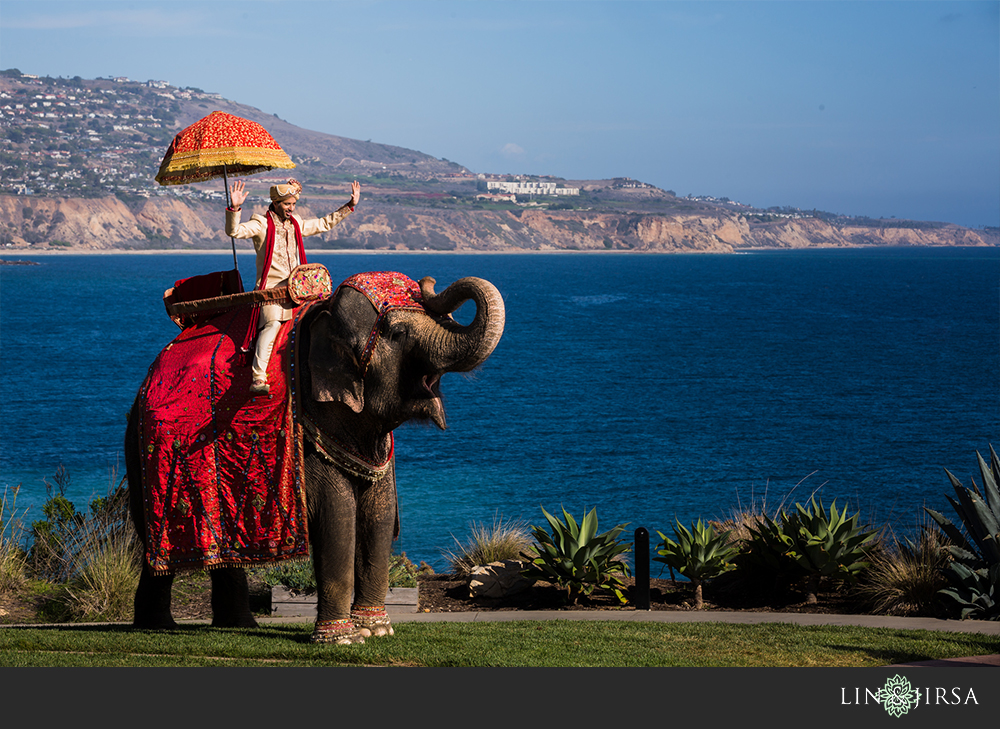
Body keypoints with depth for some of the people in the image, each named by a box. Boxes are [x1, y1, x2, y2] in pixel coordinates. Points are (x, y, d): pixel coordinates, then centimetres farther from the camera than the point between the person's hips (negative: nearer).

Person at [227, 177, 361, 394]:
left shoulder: (296, 224, 17)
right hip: (270, 289, -7)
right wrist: (234, 209, -35)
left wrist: (349, 206, 26)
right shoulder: (261, 224, -3)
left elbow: (324, 223, 29)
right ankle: (258, 378, -37)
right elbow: (234, 231, -18)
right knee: (272, 324, -28)